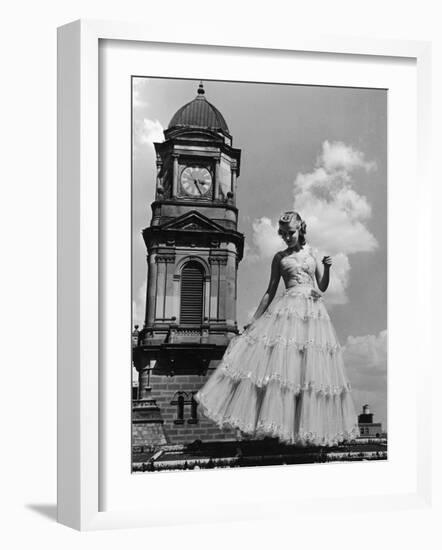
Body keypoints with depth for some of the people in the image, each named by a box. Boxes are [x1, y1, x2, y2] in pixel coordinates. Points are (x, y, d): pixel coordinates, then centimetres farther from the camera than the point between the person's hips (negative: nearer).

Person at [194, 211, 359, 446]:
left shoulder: (311, 253, 13)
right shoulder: (279, 258, 9)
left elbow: (322, 287, 15)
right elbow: (270, 291, 10)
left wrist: (327, 268, -3)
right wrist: (254, 319, 5)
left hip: (313, 312, 2)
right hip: (287, 310, -1)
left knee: (312, 369, -2)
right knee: (279, 360, -13)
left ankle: (308, 425, 5)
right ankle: (275, 421, -8)